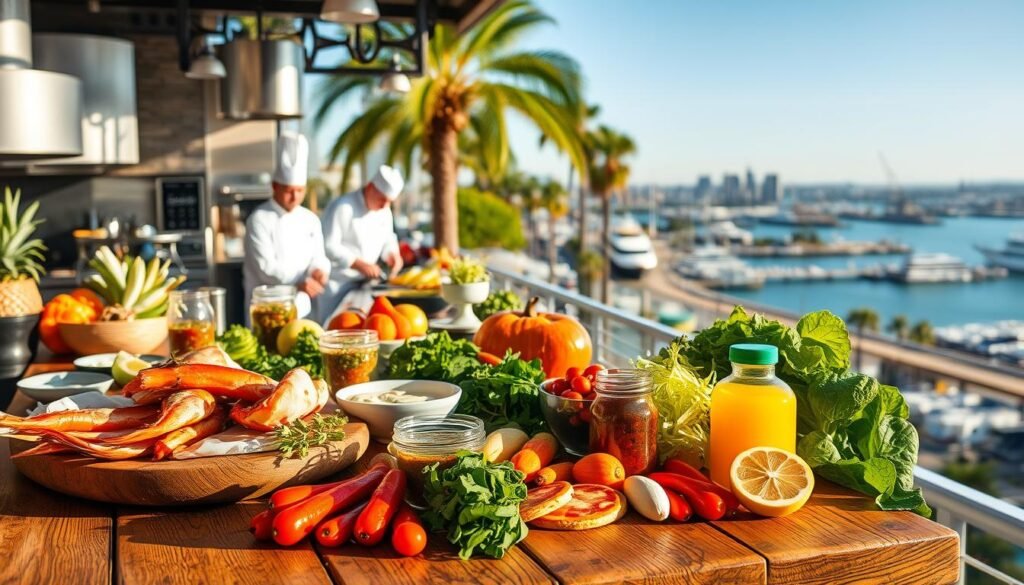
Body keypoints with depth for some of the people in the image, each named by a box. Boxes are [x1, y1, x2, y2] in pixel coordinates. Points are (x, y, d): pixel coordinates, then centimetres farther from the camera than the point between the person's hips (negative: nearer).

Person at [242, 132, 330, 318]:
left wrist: (319, 270, -17)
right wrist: (298, 284, -34)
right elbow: (266, 267, -19)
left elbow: (318, 256, 7)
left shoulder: (311, 219, 9)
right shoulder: (259, 220, -11)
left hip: (301, 306, 6)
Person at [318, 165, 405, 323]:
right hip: (338, 283, -7)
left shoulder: (385, 211, 7)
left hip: (365, 281, 7)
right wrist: (359, 264, -26)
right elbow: (329, 246, -21)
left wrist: (392, 254, -5)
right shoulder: (343, 207, -18)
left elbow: (387, 238, 18)